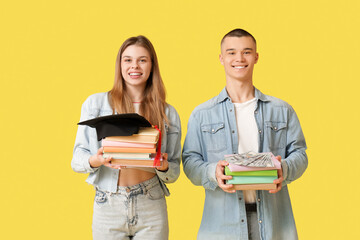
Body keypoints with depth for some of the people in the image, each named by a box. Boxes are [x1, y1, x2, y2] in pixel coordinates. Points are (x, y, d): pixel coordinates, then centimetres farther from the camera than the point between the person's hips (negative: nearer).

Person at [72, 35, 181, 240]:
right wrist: (94, 161, -20)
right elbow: (78, 157, 1)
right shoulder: (95, 104, 4)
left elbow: (174, 172, 8)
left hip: (151, 208, 1)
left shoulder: (168, 113, 7)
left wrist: (164, 167, -14)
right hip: (108, 206, -1)